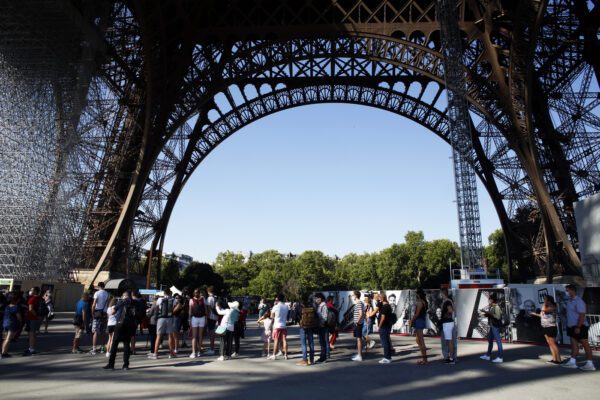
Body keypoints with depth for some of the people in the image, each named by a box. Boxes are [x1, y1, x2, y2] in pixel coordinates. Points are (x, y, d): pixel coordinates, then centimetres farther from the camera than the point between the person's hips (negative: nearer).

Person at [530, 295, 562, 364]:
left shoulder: (552, 307, -14)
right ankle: (554, 359, 16)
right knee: (550, 344, 11)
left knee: (553, 344, -7)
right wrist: (535, 314, 27)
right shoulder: (546, 307, 14)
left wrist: (545, 303, -19)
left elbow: (544, 310, -31)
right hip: (545, 327, 9)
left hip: (551, 327, -9)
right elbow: (543, 315, 23)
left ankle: (558, 360, -2)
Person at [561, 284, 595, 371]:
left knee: (585, 344, -1)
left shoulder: (579, 301, -17)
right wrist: (568, 325, 17)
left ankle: (590, 364, 5)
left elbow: (582, 315, -22)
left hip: (580, 326, -9)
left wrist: (578, 327, -25)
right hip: (572, 326, 9)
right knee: (574, 343, 10)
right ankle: (572, 361, 13)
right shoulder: (570, 301, 12)